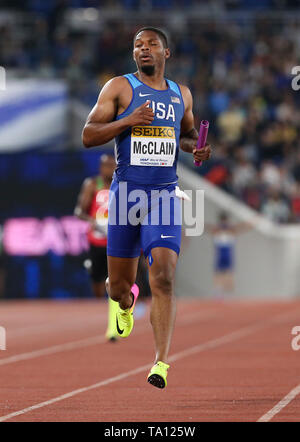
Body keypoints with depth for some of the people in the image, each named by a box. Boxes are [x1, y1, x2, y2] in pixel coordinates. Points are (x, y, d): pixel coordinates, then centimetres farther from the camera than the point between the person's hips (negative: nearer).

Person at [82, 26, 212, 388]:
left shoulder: (181, 94, 13)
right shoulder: (118, 87, 2)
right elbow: (88, 136, -3)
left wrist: (197, 148, 6)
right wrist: (128, 121, -17)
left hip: (165, 195, 1)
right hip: (126, 192, -1)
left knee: (163, 279, -15)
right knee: (119, 284, 7)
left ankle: (161, 362, -17)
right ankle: (126, 304, 45)